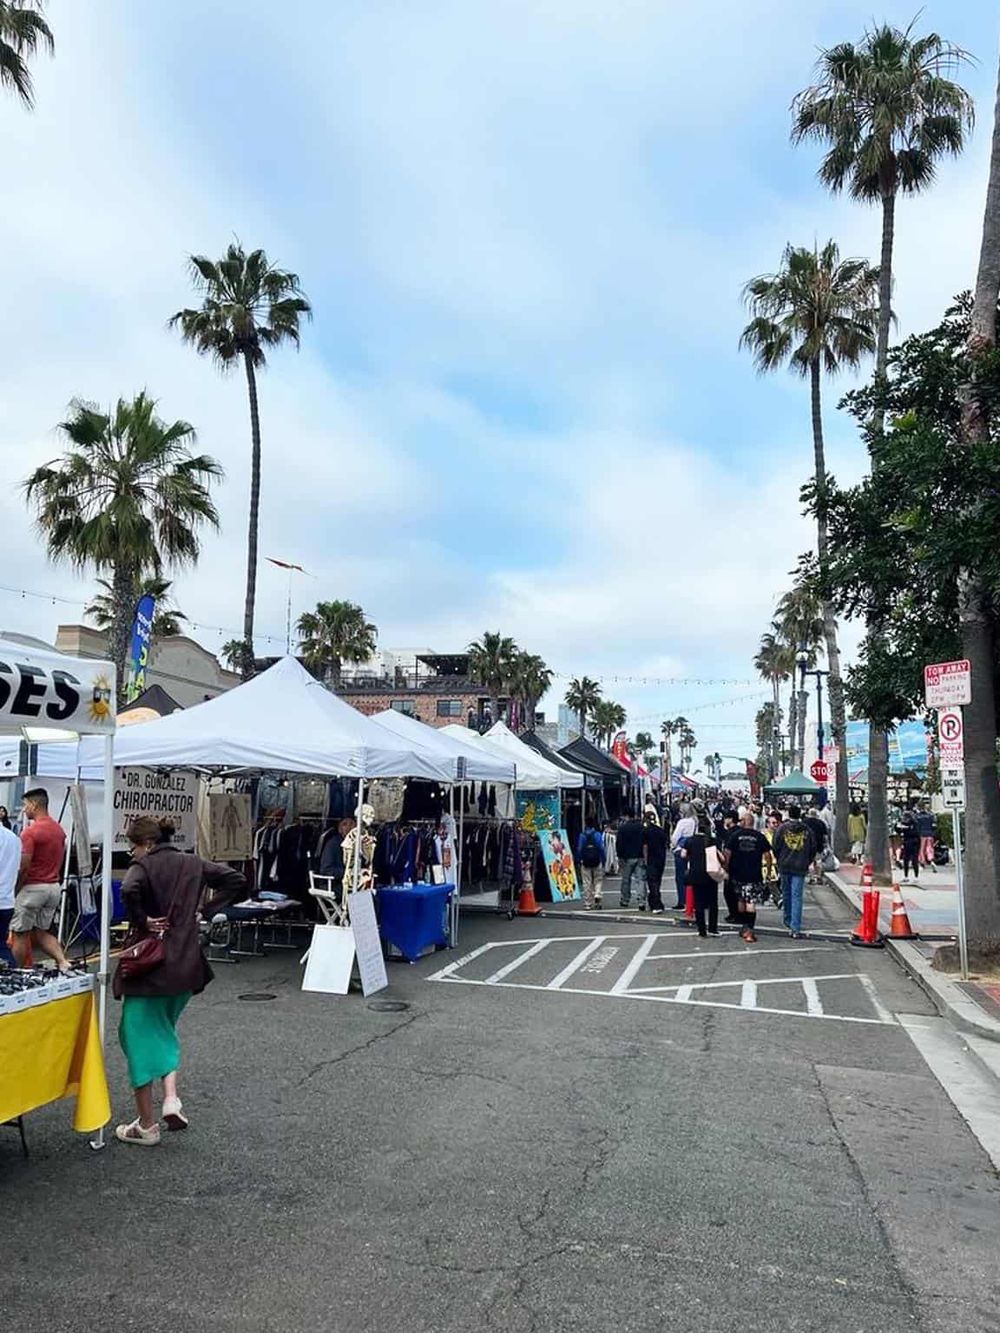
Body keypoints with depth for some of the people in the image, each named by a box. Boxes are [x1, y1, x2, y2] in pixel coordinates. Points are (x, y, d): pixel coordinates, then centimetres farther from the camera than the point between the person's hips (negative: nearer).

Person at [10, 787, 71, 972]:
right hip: (54, 887, 8)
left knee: (20, 934, 7)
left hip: (33, 888, -8)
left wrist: (14, 890, -5)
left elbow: (23, 867, -17)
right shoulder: (59, 829, 9)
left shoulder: (30, 832, -16)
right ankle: (62, 961, -2)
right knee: (42, 932, 15)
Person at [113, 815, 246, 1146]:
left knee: (139, 1035, 8)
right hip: (186, 965, 6)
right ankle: (171, 1098, 7)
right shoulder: (192, 864, 8)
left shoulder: (143, 865, -9)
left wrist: (141, 921, -15)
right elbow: (237, 881, 6)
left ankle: (147, 1126, 14)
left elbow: (129, 890, -31)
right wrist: (206, 911, 5)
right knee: (163, 1030, 25)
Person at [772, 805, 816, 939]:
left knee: (786, 893, 18)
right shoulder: (807, 829, 0)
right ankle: (795, 929, -10)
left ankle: (788, 921, 32)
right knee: (797, 896, -3)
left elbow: (775, 846, -2)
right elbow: (813, 848, 5)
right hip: (800, 867, -1)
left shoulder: (782, 827, -3)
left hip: (784, 866, 1)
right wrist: (807, 863, 18)